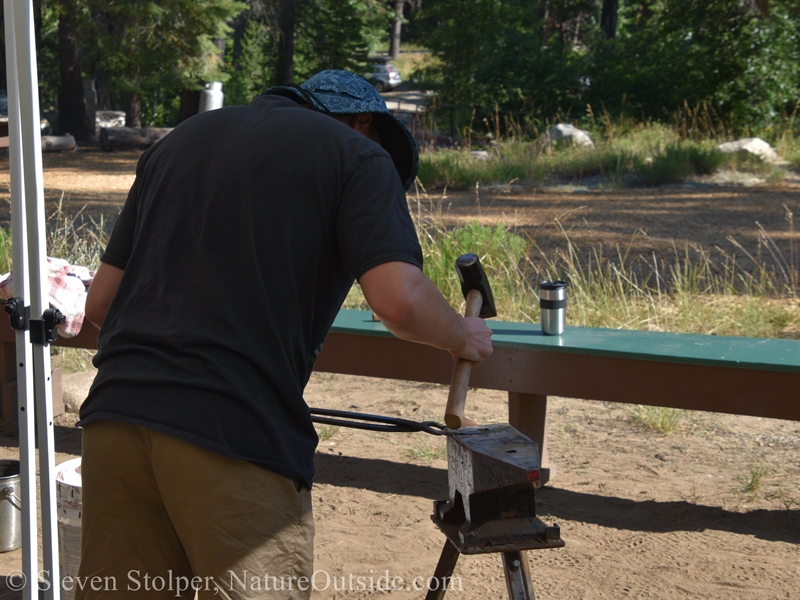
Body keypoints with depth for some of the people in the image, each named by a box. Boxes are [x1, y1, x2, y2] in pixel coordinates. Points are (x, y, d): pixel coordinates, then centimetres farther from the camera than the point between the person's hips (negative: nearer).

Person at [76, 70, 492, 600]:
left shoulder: (184, 138, 24)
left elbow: (100, 302, 23)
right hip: (238, 437, -6)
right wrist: (462, 337, 11)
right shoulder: (357, 155, 8)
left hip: (114, 417, 6)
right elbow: (401, 302, -9)